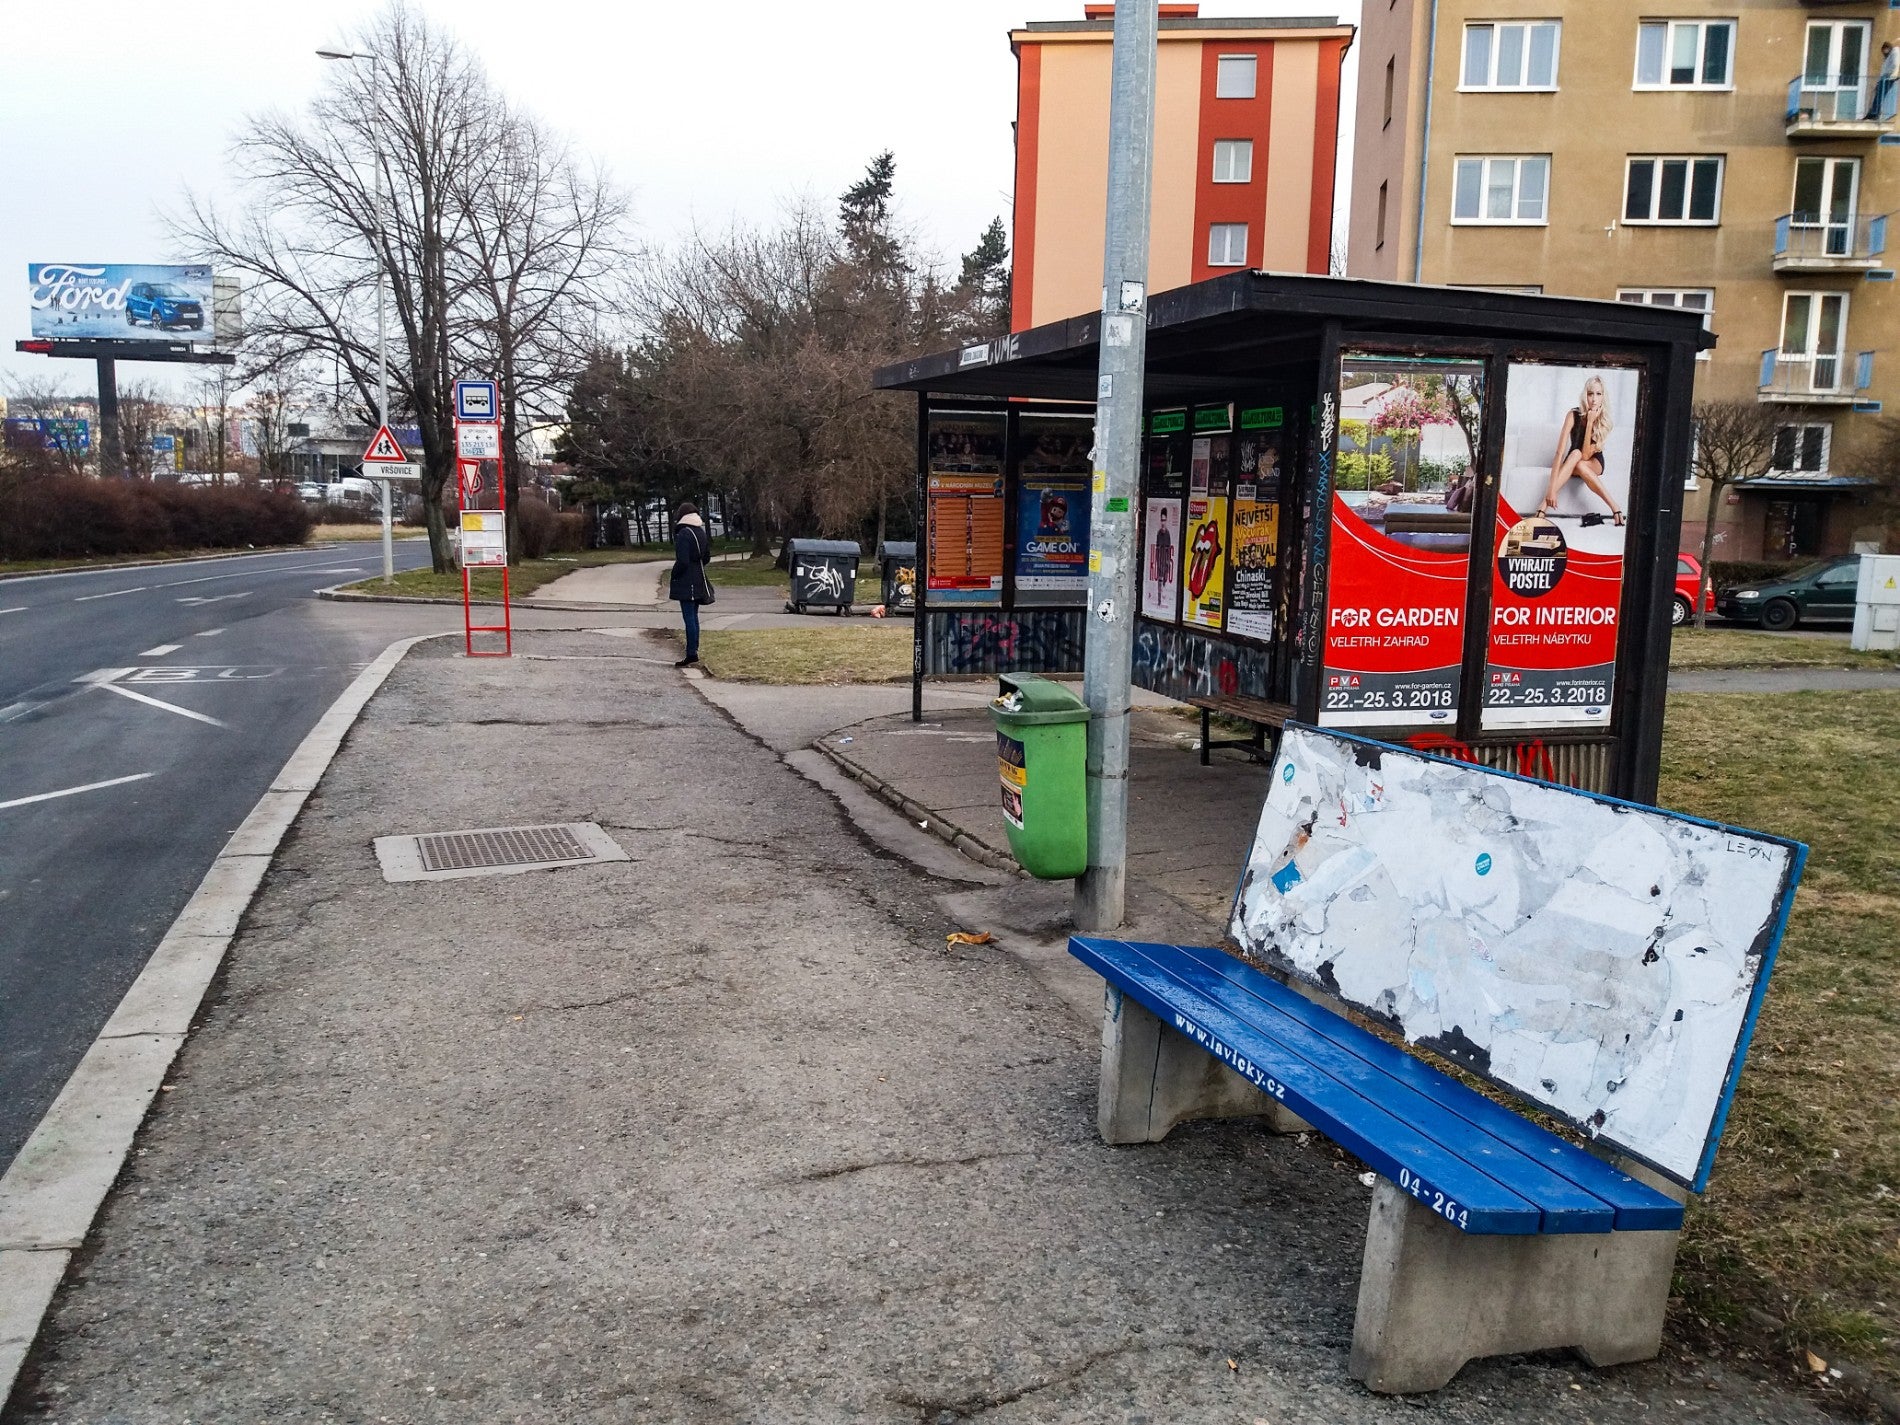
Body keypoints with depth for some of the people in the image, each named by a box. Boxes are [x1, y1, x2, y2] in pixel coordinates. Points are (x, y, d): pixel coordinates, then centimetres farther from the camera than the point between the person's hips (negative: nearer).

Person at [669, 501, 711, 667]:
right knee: (693, 616, 15)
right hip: (699, 581, 8)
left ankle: (691, 654, -8)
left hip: (686, 583, -8)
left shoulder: (683, 534, -16)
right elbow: (707, 558, 16)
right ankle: (694, 651, 20)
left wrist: (673, 577, -7)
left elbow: (682, 561, -19)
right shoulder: (702, 532, 9)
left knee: (689, 617, -7)